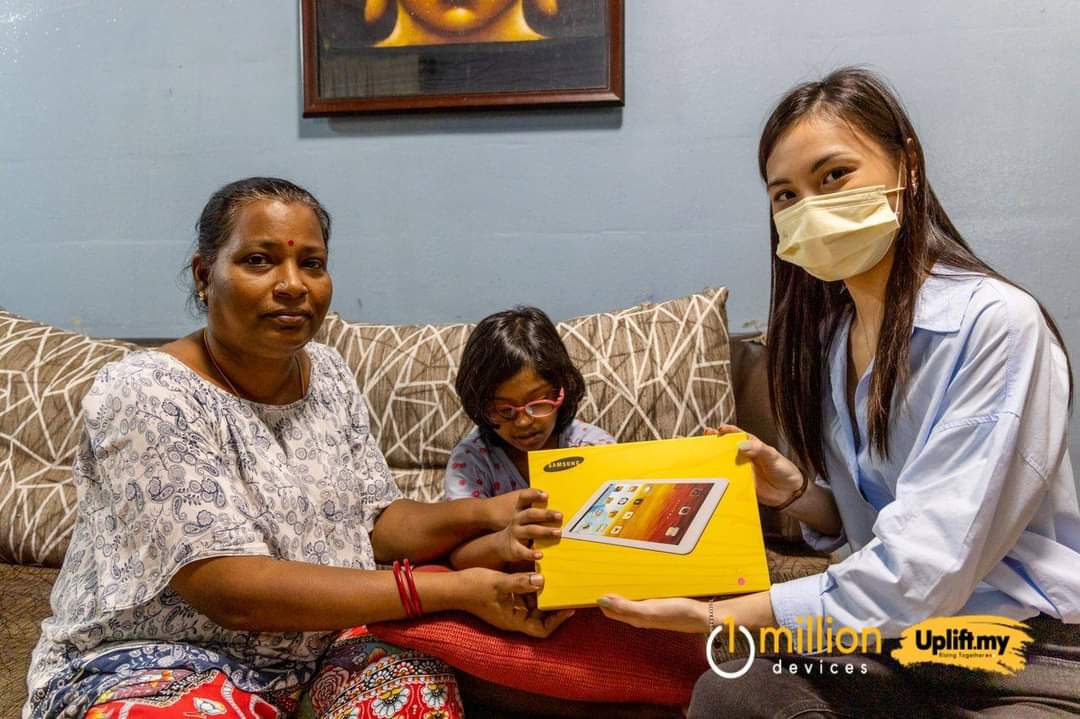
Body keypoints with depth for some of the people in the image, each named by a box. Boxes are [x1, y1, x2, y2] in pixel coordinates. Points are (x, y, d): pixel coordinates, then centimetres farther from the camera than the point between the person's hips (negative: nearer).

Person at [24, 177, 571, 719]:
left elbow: (376, 520, 5)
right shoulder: (143, 395, -20)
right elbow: (235, 592, -27)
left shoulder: (328, 373, 2)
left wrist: (481, 513, -17)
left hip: (318, 633, 6)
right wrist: (456, 589, -31)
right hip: (156, 662, -5)